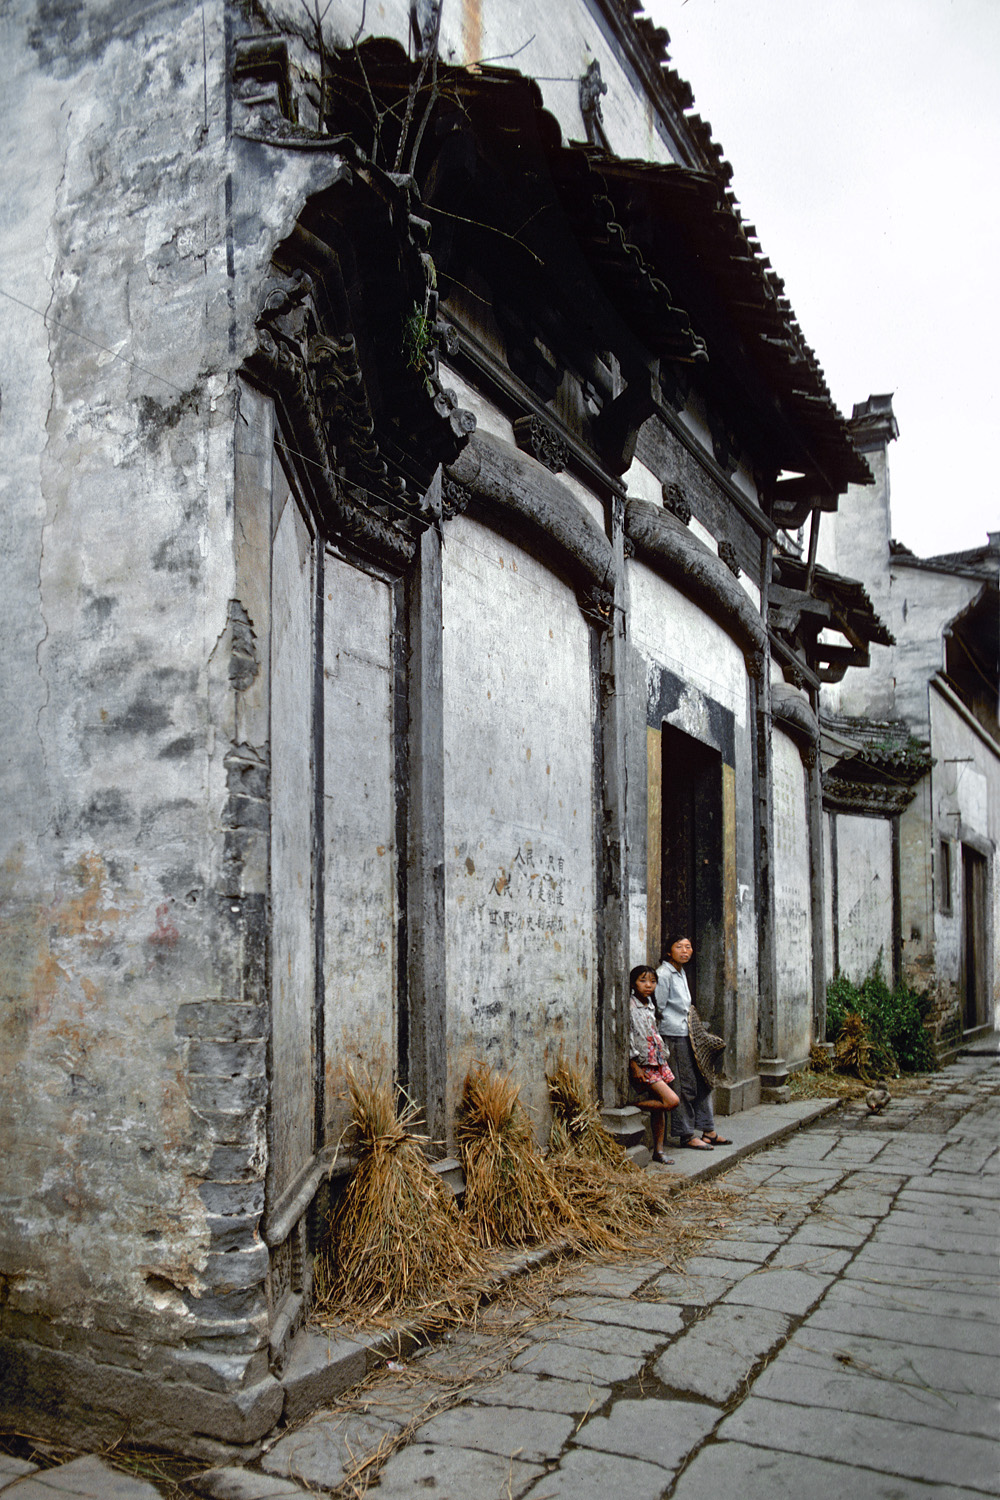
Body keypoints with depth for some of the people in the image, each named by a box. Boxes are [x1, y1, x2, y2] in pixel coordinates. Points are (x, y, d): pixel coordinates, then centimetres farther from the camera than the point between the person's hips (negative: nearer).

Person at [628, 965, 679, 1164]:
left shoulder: (650, 1006, 14)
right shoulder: (630, 1007, -12)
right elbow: (627, 1039, -15)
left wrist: (664, 1057, 18)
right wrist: (634, 1067, -16)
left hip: (658, 1062, 8)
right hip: (643, 1065, -8)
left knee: (660, 1106, 8)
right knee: (671, 1100, -16)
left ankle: (658, 1150, 15)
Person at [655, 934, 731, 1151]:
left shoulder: (681, 972, 15)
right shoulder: (663, 974, -14)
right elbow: (659, 1008, -13)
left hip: (688, 1033, 9)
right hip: (675, 1035, -9)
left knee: (703, 1081, 12)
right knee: (686, 1085, -6)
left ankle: (708, 1130, 21)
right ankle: (687, 1135, 3)